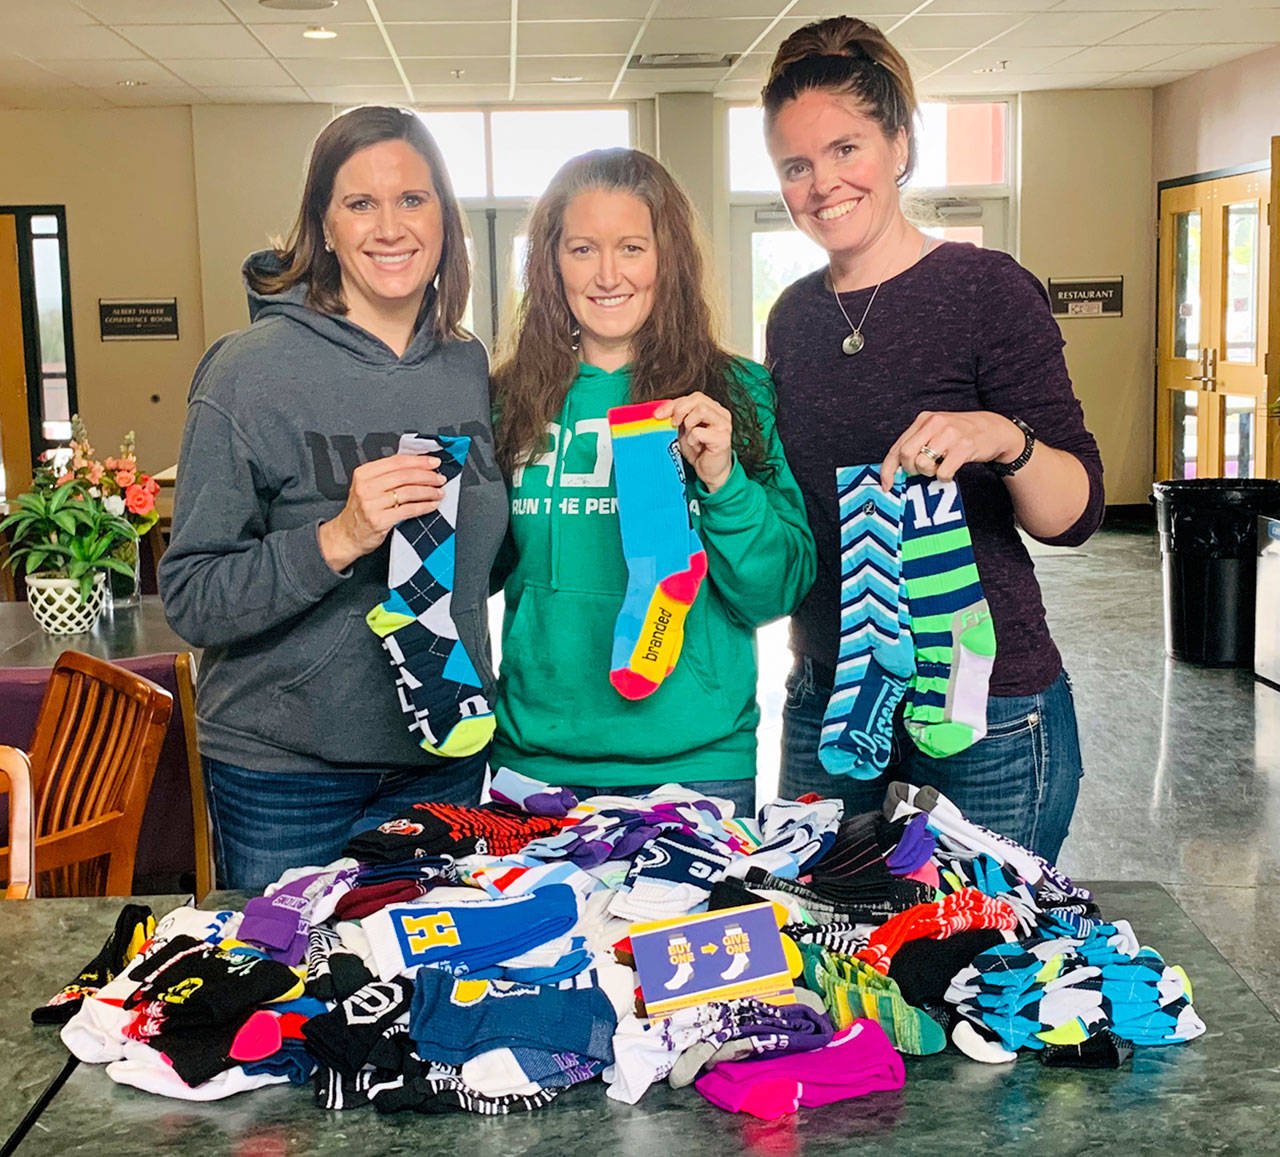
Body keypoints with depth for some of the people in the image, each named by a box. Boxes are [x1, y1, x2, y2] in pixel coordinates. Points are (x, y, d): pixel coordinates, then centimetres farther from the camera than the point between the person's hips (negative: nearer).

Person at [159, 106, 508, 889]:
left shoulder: (469, 367, 2)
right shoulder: (255, 369, -13)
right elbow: (192, 602, -15)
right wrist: (337, 539, -28)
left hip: (445, 760, 5)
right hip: (285, 773, -4)